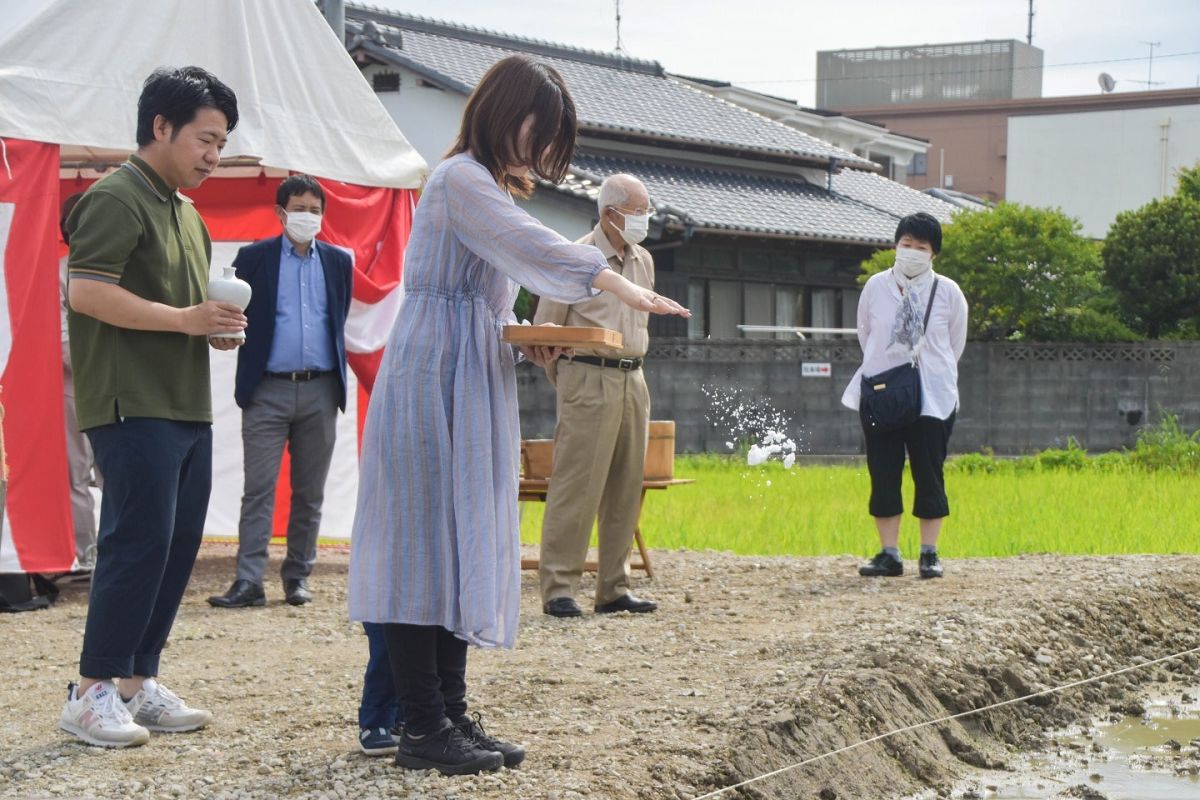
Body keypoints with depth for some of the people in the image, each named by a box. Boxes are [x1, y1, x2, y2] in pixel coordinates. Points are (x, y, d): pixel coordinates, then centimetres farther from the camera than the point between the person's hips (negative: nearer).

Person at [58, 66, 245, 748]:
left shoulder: (186, 212, 21)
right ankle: (92, 692, -4)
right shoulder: (117, 200, -9)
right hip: (133, 404, -9)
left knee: (180, 543, 8)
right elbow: (86, 291, -19)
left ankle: (139, 681, 15)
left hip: (187, 404, 9)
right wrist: (185, 319, -19)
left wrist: (216, 328, 8)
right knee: (140, 541, -11)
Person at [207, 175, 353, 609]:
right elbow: (239, 317, 2)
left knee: (309, 493, 7)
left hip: (320, 391, 3)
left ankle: (298, 575, 15)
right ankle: (249, 581, -7)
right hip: (268, 390, -3)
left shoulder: (338, 261, 11)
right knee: (258, 490, -6)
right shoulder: (254, 258, 2)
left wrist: (338, 381, 11)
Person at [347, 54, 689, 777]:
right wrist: (620, 285, -35)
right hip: (432, 383, -10)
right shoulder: (461, 180, -10)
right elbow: (530, 247, -26)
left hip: (475, 391, 10)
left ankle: (452, 714, 10)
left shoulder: (496, 189, 21)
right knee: (424, 544, -8)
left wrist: (528, 343, 7)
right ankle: (424, 727, -8)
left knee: (465, 547, 7)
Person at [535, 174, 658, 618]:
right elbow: (542, 328, -1)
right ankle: (558, 588, -6)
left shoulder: (644, 261, 14)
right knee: (576, 486, -9)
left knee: (625, 489, 7)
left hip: (633, 379, 7)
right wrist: (569, 381, 1)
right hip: (589, 380, -7)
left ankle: (614, 589, 12)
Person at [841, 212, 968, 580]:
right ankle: (889, 554, 7)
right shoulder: (875, 287, 1)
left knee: (929, 476, 0)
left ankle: (929, 554, 8)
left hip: (932, 398, -2)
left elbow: (955, 345, 9)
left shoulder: (948, 292, -2)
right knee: (883, 476, 2)